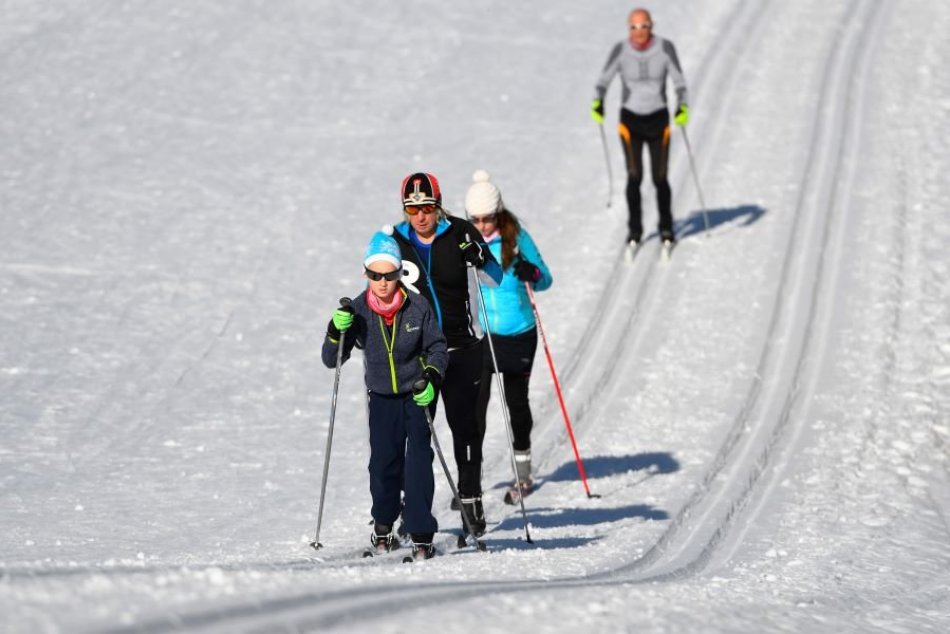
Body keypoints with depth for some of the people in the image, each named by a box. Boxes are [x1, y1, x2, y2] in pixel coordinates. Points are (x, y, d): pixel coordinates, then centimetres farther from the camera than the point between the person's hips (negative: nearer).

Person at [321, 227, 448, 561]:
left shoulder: (417, 306, -12)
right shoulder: (358, 311, -8)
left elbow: (437, 346, 1)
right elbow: (331, 360, -5)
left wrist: (431, 378, -16)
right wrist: (337, 330, -24)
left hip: (417, 394, -1)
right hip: (382, 396, 1)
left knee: (418, 461, -11)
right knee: (383, 462, -2)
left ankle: (421, 535, -9)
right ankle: (383, 525, 23)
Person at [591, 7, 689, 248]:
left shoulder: (665, 48, -11)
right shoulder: (620, 50, -11)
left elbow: (679, 81, -7)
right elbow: (603, 80, -7)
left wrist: (682, 106, -24)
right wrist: (597, 103, -26)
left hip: (658, 120, 0)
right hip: (630, 120, 0)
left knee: (660, 178, 2)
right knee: (634, 176, -9)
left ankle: (666, 228, 22)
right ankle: (634, 228, 8)